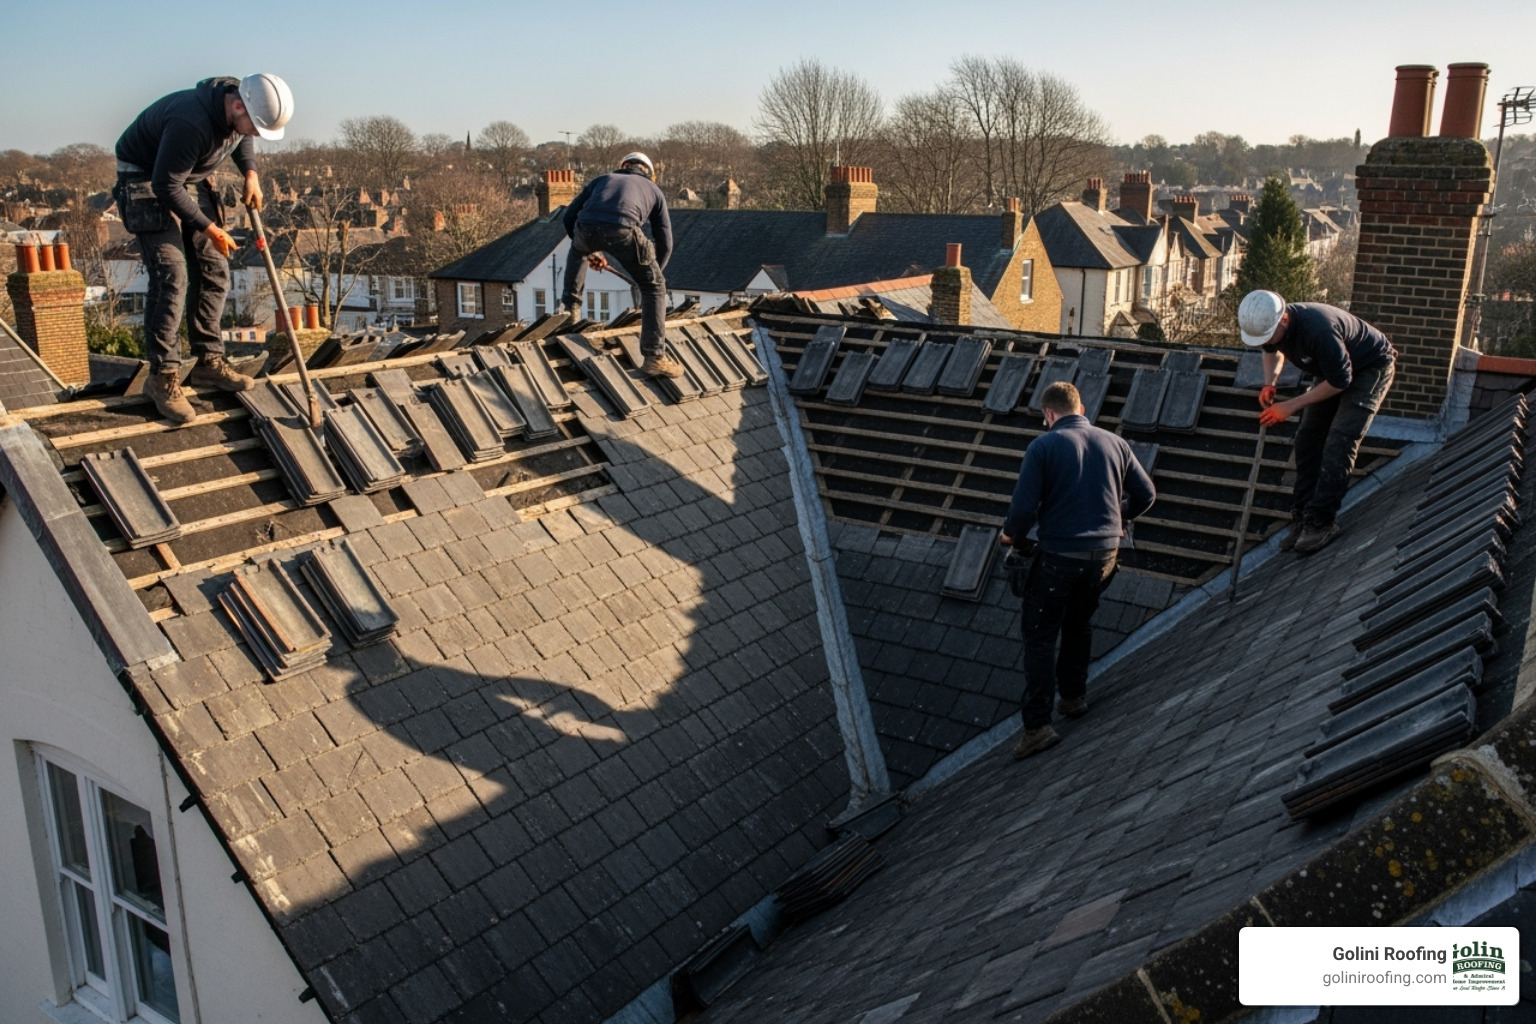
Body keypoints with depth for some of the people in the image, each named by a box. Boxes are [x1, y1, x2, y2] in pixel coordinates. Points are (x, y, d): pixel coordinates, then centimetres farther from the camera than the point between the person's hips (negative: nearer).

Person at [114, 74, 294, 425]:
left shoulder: (238, 108, -12)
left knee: (213, 271, 4)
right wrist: (210, 229, -23)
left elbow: (241, 140, 15)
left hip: (191, 182, 8)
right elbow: (166, 186, -29)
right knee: (171, 278, -16)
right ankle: (163, 376, -9)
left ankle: (208, 362, 14)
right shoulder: (192, 122, -36)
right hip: (147, 183, -8)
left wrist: (251, 174, -2)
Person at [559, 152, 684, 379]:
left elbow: (569, 217, 36)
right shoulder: (654, 190, 35)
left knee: (578, 251, 41)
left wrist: (591, 251, 46)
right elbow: (665, 243, 32)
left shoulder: (602, 179, 39)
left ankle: (570, 306, 39)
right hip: (622, 230, -2)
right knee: (653, 288, 15)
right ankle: (654, 357, 7)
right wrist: (653, 273, 49)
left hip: (587, 227, 3)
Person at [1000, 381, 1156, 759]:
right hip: (1105, 553, 5)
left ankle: (1037, 725, 0)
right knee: (1080, 623, 26)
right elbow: (1146, 493, 9)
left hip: (1059, 555, -5)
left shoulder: (1043, 447, -10)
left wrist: (1013, 535, 5)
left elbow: (1024, 506, -15)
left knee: (1040, 636, 4)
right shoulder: (1115, 443, 4)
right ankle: (1074, 696, 36)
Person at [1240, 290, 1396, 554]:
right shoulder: (1271, 324, -16)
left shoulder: (1318, 330, -41)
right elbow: (1274, 351, 10)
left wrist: (1291, 406, -27)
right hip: (1334, 369, 8)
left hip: (1372, 368, -8)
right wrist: (1269, 384, -9)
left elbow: (1340, 382, -29)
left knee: (1339, 443, -19)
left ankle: (1320, 522, -16)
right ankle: (1302, 518, 7)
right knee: (1307, 440, 2)